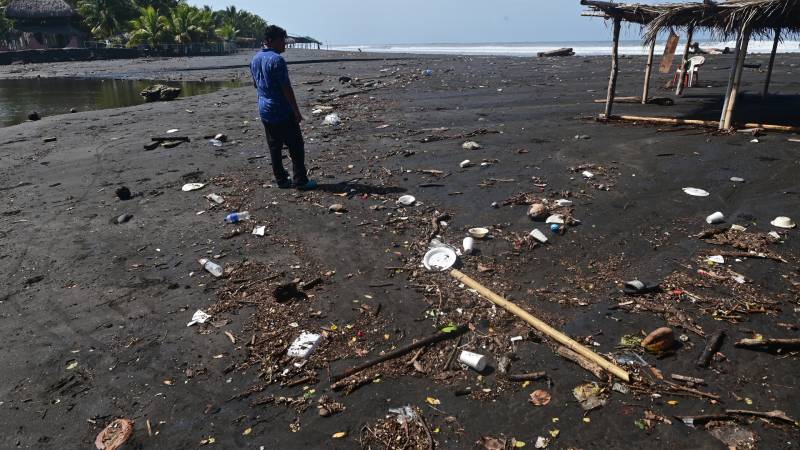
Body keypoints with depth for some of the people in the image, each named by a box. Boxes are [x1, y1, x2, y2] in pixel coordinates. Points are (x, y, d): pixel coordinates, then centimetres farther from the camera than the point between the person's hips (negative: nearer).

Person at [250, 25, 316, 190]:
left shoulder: (255, 59, 10)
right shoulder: (277, 60, -17)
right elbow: (286, 88, -19)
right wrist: (297, 112, -14)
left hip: (264, 110, 8)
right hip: (282, 111, -8)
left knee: (274, 147, 12)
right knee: (296, 146, 0)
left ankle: (281, 180, 17)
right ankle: (300, 181, 2)